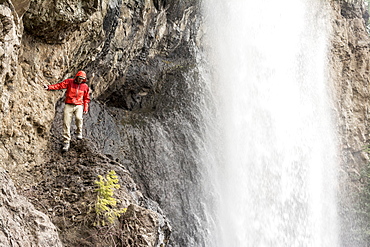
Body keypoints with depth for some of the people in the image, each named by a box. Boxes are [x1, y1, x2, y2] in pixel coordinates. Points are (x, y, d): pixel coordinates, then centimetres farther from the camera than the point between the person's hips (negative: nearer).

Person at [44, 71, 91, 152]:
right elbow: (59, 85, -6)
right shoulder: (69, 82, 2)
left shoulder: (85, 86, 8)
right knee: (66, 123, -7)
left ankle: (79, 132, 1)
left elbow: (86, 98, 17)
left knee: (78, 117, -29)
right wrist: (49, 87, -19)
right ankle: (66, 142, 2)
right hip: (69, 105, 0)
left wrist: (86, 108, 8)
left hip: (79, 105, 0)